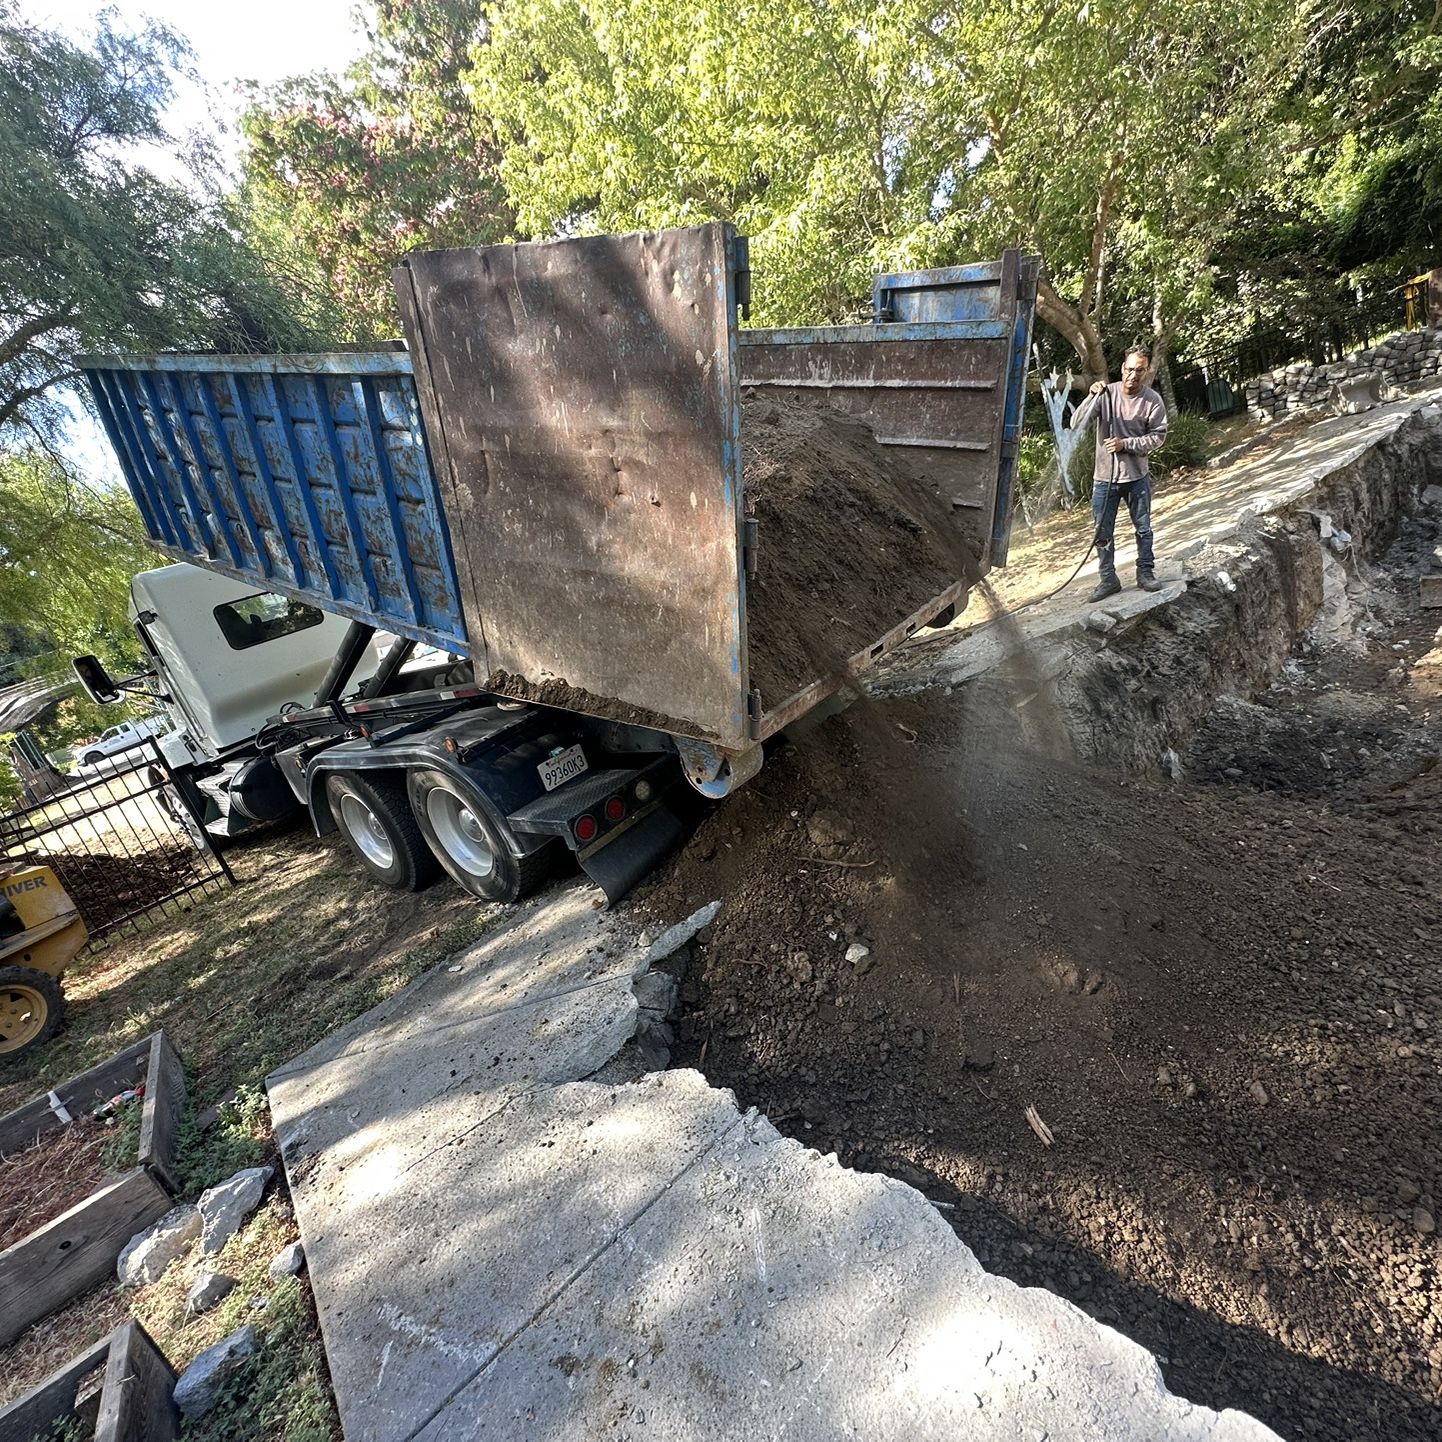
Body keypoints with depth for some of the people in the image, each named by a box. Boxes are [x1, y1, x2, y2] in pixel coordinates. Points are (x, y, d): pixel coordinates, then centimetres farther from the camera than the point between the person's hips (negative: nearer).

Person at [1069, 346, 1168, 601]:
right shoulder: (1106, 394, -8)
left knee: (1143, 528, 11)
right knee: (1103, 532, 7)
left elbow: (1157, 436, -4)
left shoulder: (1153, 400, -8)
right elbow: (1077, 425, -16)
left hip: (1137, 477, 0)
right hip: (1104, 477, 0)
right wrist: (1092, 398, -30)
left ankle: (1145, 572, 27)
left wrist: (1126, 444, -17)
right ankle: (1108, 579, 20)